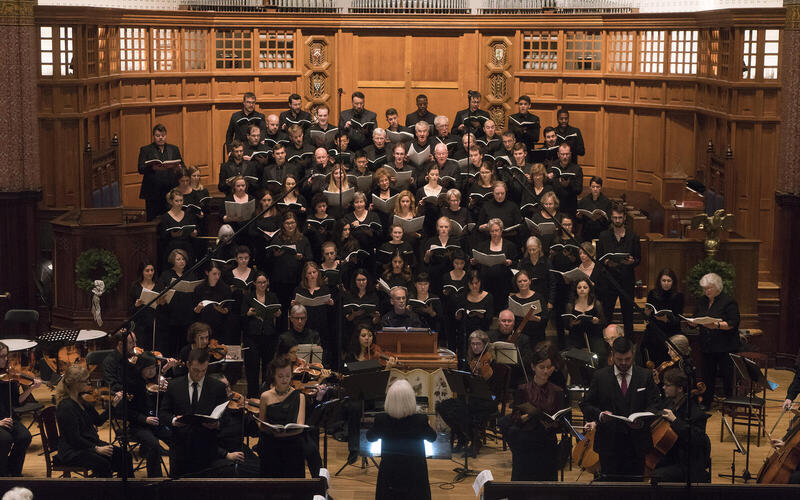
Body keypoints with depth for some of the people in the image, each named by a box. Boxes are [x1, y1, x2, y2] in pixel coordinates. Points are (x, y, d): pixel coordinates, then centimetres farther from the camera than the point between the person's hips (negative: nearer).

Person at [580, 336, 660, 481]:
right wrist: (599, 415, -17)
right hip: (609, 444, 0)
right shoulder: (600, 376, 4)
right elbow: (586, 405, 4)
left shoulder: (645, 376, 6)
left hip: (637, 444, 1)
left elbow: (653, 405, 3)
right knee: (610, 481, 2)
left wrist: (643, 420, -17)